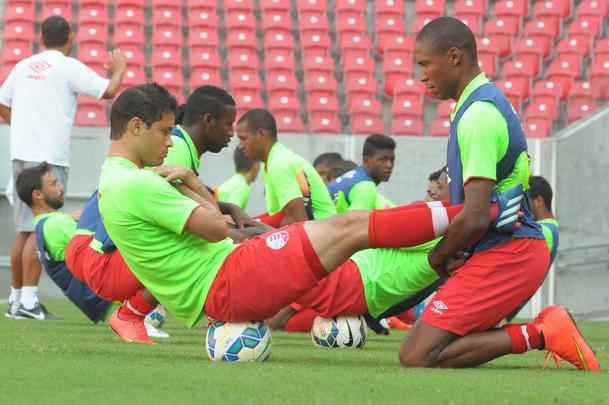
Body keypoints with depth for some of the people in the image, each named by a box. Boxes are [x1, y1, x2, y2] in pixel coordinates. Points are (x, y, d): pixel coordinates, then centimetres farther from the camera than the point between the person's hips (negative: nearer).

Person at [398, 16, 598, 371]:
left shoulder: (477, 116, -17)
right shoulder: (491, 102, 15)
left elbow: (475, 219, -23)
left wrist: (438, 258, -6)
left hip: (505, 256, -10)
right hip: (517, 248, 10)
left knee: (417, 357, -14)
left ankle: (537, 335, -17)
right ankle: (545, 330, 2)